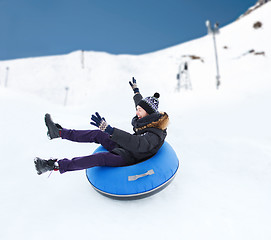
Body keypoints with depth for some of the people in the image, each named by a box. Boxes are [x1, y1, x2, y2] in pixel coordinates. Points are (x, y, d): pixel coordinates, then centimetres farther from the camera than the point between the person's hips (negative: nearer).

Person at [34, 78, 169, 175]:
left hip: (128, 159, -9)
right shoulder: (149, 121, 1)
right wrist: (136, 91, 36)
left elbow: (137, 144, -45)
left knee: (99, 158, -28)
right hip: (123, 148, 9)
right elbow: (143, 104, 24)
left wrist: (108, 129, -53)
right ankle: (59, 132, 6)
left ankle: (55, 165, -22)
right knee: (97, 134, 0)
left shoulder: (156, 136, -27)